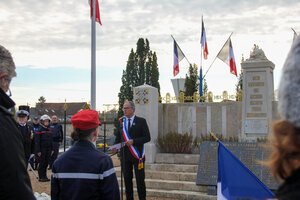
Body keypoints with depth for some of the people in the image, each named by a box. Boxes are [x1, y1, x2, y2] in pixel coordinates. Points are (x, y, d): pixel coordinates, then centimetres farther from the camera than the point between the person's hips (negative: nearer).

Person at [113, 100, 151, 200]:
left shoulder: (141, 121, -3)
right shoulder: (121, 121, 7)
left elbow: (147, 137, -7)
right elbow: (118, 136, 12)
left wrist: (133, 141, -18)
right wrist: (115, 145, -7)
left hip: (137, 155, -3)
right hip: (125, 155, 3)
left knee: (140, 179, 1)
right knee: (127, 179, 8)